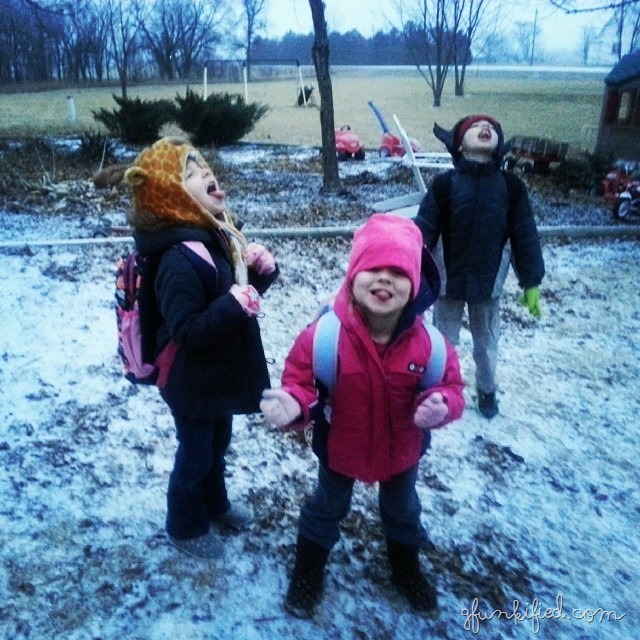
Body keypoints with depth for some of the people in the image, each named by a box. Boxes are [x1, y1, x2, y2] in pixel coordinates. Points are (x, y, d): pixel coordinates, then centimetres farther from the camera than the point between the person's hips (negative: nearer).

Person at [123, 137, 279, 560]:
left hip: (219, 374, 8)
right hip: (193, 383, -8)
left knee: (218, 444, 28)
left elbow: (244, 289, 10)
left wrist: (262, 269, -9)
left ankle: (215, 504, 52)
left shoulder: (218, 235, 0)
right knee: (195, 454, 13)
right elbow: (186, 330, -32)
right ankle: (186, 527, 38)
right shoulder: (179, 259, -30)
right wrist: (237, 304, -35)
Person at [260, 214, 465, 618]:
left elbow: (449, 386, -12)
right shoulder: (325, 334, -31)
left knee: (402, 510, 30)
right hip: (339, 447, -2)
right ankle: (308, 572, 53)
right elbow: (301, 381, -20)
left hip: (402, 449, 3)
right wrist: (293, 406, -42)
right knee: (328, 508, 25)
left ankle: (407, 568, 61)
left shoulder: (427, 341, -25)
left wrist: (442, 406, -35)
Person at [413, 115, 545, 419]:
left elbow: (524, 236, -2)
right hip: (448, 282, -1)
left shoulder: (512, 187, -6)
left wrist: (531, 283, 0)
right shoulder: (444, 183, -11)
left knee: (486, 343, 19)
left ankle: (487, 390, 44)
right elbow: (424, 232, -10)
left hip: (488, 283, 2)